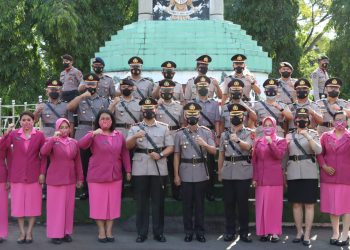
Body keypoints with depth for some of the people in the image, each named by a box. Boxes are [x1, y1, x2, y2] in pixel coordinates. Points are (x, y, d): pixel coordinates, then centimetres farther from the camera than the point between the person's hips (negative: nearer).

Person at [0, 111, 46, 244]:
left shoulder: (39, 135, 0)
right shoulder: (13, 134, 2)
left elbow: (43, 156, 2)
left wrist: (42, 173, -3)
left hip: (34, 175, -1)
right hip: (17, 175, 1)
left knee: (33, 203, 4)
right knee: (18, 203, 4)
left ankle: (29, 232, 14)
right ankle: (22, 232, 13)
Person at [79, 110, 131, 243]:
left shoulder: (119, 135, 5)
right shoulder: (93, 135, -5)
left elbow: (124, 153, 12)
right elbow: (81, 145, -22)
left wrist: (128, 170, 10)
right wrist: (93, 134, -34)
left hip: (115, 175, 3)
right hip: (97, 176, -3)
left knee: (112, 203, 7)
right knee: (99, 203, 3)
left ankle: (109, 230, 18)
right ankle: (101, 231, 14)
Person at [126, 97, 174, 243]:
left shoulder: (164, 127, 9)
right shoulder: (135, 128, 9)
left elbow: (170, 147, 6)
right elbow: (127, 146, -2)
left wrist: (160, 154, -13)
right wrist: (135, 137, -22)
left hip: (159, 169, 0)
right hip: (140, 170, 0)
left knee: (158, 202, 4)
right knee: (141, 202, 4)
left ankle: (158, 232, 12)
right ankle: (141, 232, 11)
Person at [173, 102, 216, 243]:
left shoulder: (206, 132, 3)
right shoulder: (180, 134, 2)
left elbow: (214, 151, -3)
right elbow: (176, 155, 3)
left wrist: (205, 144, -23)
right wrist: (176, 175, 0)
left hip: (201, 173, 0)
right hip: (186, 174, 0)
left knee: (200, 203, 6)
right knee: (187, 203, 5)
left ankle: (200, 231, 15)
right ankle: (188, 231, 14)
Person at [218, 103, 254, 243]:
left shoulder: (249, 133, 1)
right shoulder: (224, 134, 13)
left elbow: (247, 146, -20)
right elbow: (221, 155, 15)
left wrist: (238, 140, -39)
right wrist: (219, 173, 13)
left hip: (243, 173, -3)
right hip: (227, 173, 3)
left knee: (243, 203, 0)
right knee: (228, 203, 5)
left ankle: (244, 232, 7)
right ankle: (230, 231, 13)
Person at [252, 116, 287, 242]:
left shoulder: (281, 141, 3)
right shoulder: (258, 142, 11)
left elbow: (279, 155, -14)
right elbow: (254, 161, 10)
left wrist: (271, 143, -23)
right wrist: (254, 178, 5)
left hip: (275, 178, -3)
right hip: (261, 178, 3)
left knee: (274, 204, -2)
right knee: (262, 205, 4)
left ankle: (275, 232, 3)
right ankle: (264, 231, 10)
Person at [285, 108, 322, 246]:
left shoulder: (313, 134, 5)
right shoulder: (289, 135, 12)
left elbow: (318, 150, -11)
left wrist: (308, 136, -20)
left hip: (309, 173, -2)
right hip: (293, 174, 2)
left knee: (309, 204, -1)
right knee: (296, 204, 6)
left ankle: (307, 234, 2)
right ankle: (299, 232, 17)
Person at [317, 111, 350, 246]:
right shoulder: (325, 136, 7)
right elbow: (319, 153, 6)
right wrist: (324, 166, -7)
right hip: (329, 175, 2)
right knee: (332, 204, 7)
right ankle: (335, 233, 17)